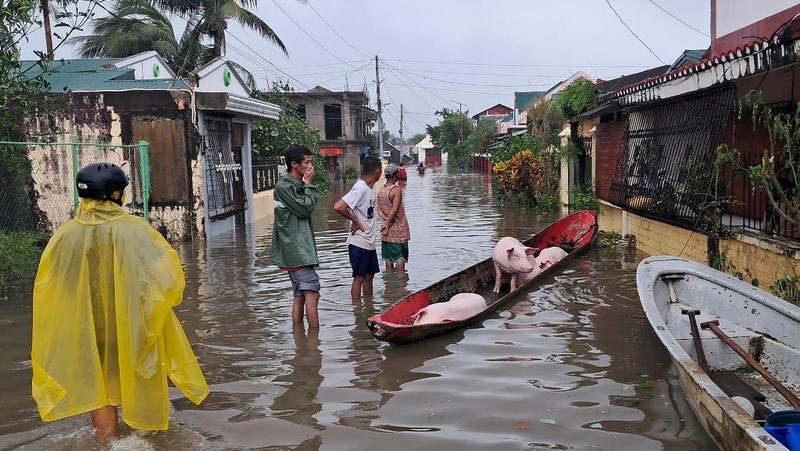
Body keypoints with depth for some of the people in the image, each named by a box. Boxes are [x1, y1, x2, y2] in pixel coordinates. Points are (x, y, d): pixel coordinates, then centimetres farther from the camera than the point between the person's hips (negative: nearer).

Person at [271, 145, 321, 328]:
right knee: (312, 293, -13)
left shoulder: (298, 185, 18)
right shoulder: (283, 186, -11)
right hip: (295, 249, -10)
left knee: (300, 296, 12)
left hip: (300, 248, 10)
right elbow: (305, 208, -14)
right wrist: (309, 184, -8)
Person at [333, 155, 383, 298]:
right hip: (359, 243, -9)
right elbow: (338, 207, -29)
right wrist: (355, 220, -18)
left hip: (369, 242, 9)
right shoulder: (360, 188, -19)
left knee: (369, 275, 17)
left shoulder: (370, 189, 10)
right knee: (359, 277, 0)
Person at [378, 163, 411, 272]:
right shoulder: (397, 189, -16)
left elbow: (379, 210, 3)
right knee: (401, 257, -1)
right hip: (399, 230, -7)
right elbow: (394, 209, -20)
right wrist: (388, 223, -12)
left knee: (389, 258, 12)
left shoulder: (380, 190, 6)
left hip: (387, 231, 7)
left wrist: (386, 220, -9)